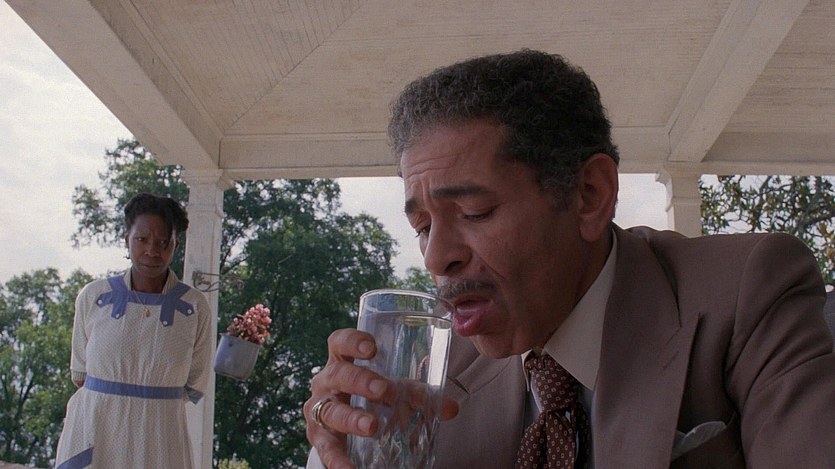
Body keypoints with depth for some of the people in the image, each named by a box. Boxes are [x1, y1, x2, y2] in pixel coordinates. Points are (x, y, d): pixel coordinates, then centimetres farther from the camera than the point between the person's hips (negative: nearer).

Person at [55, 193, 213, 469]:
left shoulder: (195, 307, -2)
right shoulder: (92, 297, 2)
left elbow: (195, 387, 5)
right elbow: (80, 375, 8)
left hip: (161, 443, 0)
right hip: (93, 434, 1)